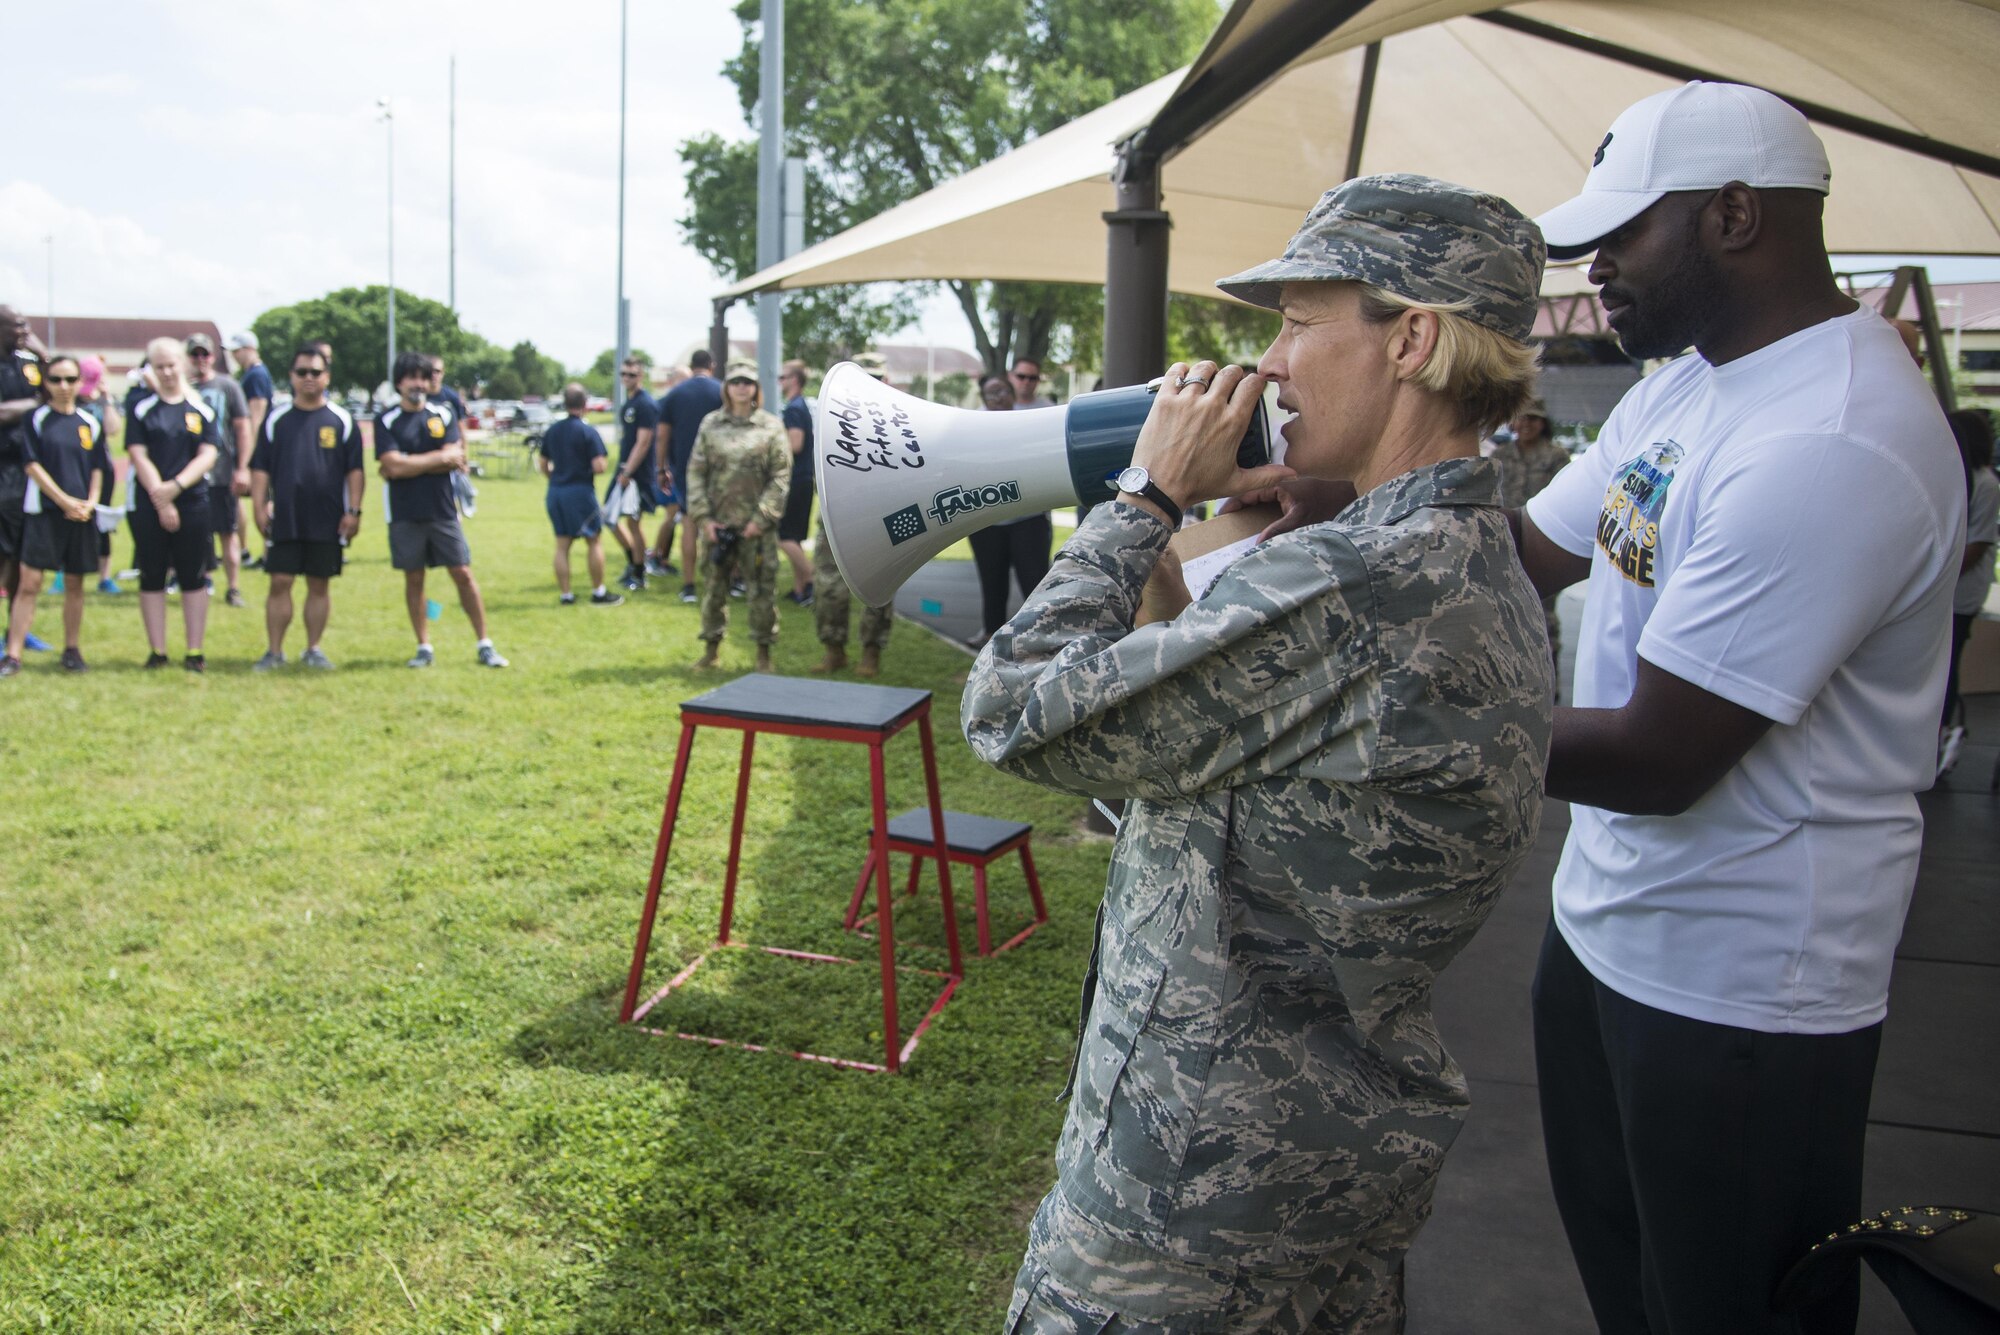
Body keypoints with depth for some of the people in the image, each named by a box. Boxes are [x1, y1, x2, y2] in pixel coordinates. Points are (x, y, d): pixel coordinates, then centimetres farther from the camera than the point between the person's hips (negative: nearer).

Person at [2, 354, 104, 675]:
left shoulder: (90, 423, 8)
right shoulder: (37, 419, 0)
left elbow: (97, 469, 10)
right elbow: (33, 465, -5)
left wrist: (90, 503, -6)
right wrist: (65, 500, -12)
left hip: (81, 515, 3)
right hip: (43, 512, -3)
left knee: (75, 584, 8)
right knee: (29, 583, -7)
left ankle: (72, 649, 20)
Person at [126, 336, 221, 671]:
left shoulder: (202, 410, 6)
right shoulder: (141, 410, 5)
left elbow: (208, 455, -3)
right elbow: (138, 457, -2)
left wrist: (175, 486, -16)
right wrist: (160, 497, -12)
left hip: (193, 503, 0)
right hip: (148, 505, 0)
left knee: (194, 578, 3)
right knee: (151, 578, 4)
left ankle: (195, 652, 8)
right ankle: (157, 651, 11)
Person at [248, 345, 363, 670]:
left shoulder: (342, 420, 4)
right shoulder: (277, 420, 6)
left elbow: (355, 471, 3)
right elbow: (260, 469, 7)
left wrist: (353, 511, -3)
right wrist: (258, 506, -2)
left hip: (328, 521, 0)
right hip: (284, 519, 0)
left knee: (320, 585, 7)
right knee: (279, 583, 0)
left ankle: (313, 650, 17)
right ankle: (274, 651, 6)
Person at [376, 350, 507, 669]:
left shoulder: (443, 416, 6)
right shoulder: (386, 420, 0)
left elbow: (454, 460, -7)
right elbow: (393, 465, -14)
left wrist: (409, 465, -11)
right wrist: (439, 458, -8)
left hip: (443, 511, 1)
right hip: (405, 514, -1)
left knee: (464, 575, 0)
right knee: (414, 580, 6)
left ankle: (485, 645, 5)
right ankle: (424, 648, 16)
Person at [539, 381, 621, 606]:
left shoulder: (551, 432, 8)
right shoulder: (588, 432, -11)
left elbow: (544, 465, 14)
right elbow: (599, 466, -17)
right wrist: (594, 467, 5)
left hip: (555, 492, 6)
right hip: (581, 491, -6)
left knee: (562, 545, 9)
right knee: (594, 541, 6)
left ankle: (565, 594, 11)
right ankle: (598, 592, 8)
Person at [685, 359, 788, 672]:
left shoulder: (771, 426, 1)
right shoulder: (710, 424, 6)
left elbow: (781, 475, -3)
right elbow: (696, 472, 4)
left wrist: (762, 517, -11)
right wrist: (703, 517, -5)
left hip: (756, 525, -2)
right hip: (717, 522, 2)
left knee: (762, 587, 2)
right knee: (714, 585, 9)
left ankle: (764, 652, 13)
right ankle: (711, 648, 21)